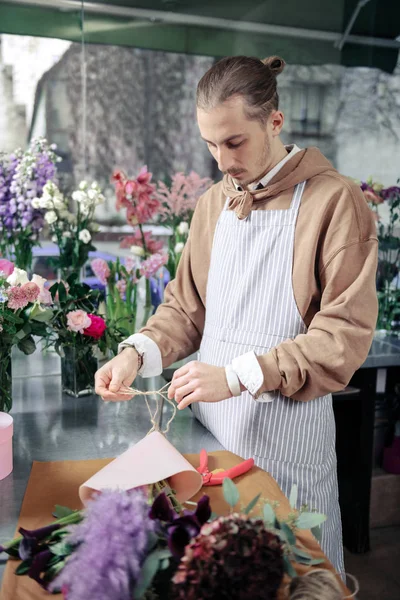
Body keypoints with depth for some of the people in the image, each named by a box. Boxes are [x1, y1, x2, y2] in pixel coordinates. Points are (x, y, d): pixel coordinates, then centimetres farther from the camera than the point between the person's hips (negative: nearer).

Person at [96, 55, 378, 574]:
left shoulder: (334, 200, -11)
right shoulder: (212, 203, 9)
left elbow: (345, 334, -15)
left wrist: (239, 375, -21)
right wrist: (138, 352, -5)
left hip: (286, 433, -5)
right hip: (209, 425, 5)